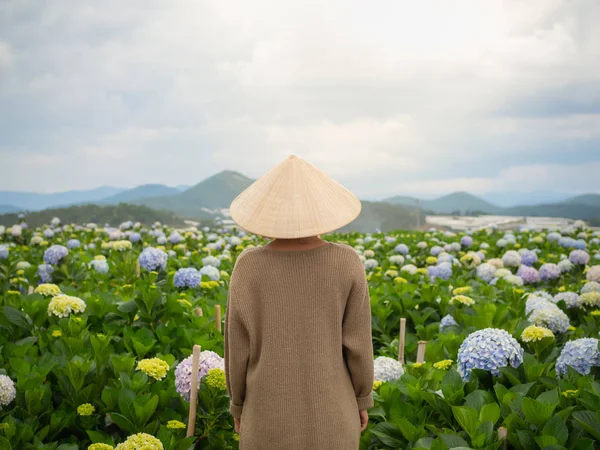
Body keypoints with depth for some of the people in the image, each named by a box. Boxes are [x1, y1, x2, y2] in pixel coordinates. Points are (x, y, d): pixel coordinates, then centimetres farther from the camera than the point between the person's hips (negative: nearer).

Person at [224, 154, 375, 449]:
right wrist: (362, 399, 8)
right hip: (330, 412, 0)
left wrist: (238, 404, 8)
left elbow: (238, 345, -7)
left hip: (271, 412, 0)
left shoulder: (248, 265, -13)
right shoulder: (347, 262, -13)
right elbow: (358, 341, -8)